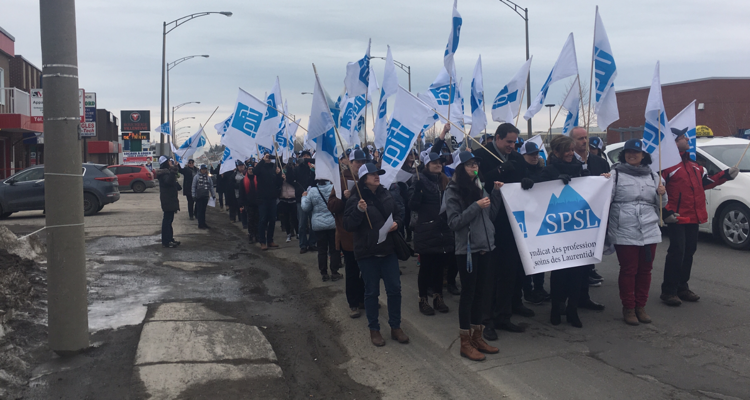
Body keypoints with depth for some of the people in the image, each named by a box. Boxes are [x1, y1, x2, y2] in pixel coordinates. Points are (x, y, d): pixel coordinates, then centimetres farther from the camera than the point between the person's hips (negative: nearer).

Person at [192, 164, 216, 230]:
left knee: (203, 210, 9)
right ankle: (200, 224, 1)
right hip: (198, 196, -3)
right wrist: (193, 195, -5)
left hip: (205, 196, 3)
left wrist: (213, 195, 9)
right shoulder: (196, 177, -1)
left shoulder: (208, 178, 8)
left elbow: (211, 187, 12)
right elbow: (193, 186, 0)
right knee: (200, 210, -2)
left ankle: (203, 223, 15)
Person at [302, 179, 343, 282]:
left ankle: (324, 273, 14)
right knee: (334, 249, 8)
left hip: (319, 225, 1)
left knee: (322, 250, 10)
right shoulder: (335, 188, -12)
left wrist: (304, 197, 17)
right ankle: (334, 273, 12)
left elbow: (306, 208, 0)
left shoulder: (312, 191, -8)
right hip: (334, 224, -1)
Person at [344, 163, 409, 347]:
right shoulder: (355, 199, -10)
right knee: (372, 291, 6)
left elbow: (397, 214, 19)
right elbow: (348, 225, -13)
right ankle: (374, 330, 21)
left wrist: (396, 223, -3)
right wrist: (359, 210, -28)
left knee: (395, 289, 6)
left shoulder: (386, 195, 6)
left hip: (388, 250, 5)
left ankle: (396, 327, 21)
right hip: (367, 253, -4)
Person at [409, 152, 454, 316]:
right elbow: (413, 205, -15)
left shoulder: (444, 180, 11)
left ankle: (438, 297, 24)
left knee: (440, 264, 12)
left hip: (443, 230, 6)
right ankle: (423, 300, 13)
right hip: (426, 230, -5)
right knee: (426, 266, 1)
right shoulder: (420, 180, -6)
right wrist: (417, 189, -29)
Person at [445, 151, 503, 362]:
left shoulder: (479, 187, 11)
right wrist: (476, 206, -20)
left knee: (480, 292, 12)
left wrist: (496, 193, 3)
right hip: (467, 249, -6)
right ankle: (465, 343, 11)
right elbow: (454, 222, -15)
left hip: (486, 247, 6)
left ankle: (477, 337, 25)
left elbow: (491, 215, 12)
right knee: (468, 293, 0)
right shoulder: (453, 191, -8)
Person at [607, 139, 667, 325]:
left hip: (649, 231, 5)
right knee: (628, 270, 1)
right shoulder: (616, 173, -1)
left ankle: (641, 306, 23)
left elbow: (660, 204, 19)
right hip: (624, 232, -4)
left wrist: (662, 194, -1)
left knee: (645, 270, 10)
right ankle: (628, 308, 13)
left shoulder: (652, 175, 13)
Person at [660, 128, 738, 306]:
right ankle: (668, 291, 1)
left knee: (689, 252, 14)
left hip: (693, 217, 9)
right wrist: (665, 213, -19)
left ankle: (682, 288, 26)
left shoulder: (692, 163, 17)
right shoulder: (667, 164, -12)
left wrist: (726, 175, 16)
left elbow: (705, 182, 25)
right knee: (676, 253, -8)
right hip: (677, 218, -9)